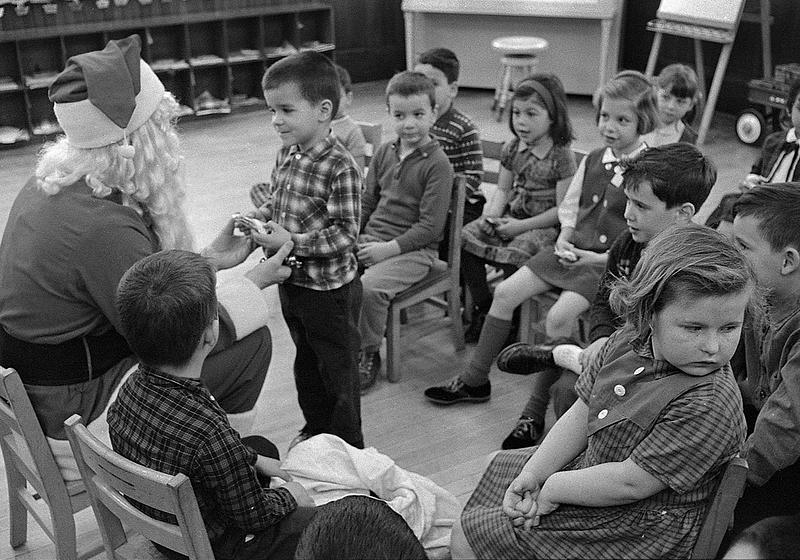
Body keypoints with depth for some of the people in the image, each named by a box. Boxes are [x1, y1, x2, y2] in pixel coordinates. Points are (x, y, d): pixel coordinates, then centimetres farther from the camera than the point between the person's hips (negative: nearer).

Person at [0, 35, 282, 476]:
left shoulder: (50, 183, 0)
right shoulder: (103, 228, -31)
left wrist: (209, 259, 11)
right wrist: (256, 281, -9)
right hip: (70, 416, -9)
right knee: (251, 341, -4)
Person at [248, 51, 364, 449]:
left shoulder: (340, 168, -23)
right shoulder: (286, 154, 1)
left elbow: (345, 234, -24)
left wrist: (293, 242, -29)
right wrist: (260, 217, -5)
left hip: (330, 287, -8)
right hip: (291, 281, 8)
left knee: (338, 369, 9)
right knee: (306, 361, 24)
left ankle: (348, 445, 26)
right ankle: (315, 428, 43)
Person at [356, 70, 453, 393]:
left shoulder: (437, 163, -9)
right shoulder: (384, 153, 11)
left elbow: (430, 226, -14)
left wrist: (389, 248, -19)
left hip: (414, 249, -6)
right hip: (369, 239, 6)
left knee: (369, 285, -30)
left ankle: (368, 354, -6)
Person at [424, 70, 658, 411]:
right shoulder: (592, 161, 9)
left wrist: (596, 258, -20)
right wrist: (564, 240, -1)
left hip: (613, 263, -7)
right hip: (574, 251, 7)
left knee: (559, 316, -28)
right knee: (505, 292, -2)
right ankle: (474, 381, 11)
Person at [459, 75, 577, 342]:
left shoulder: (562, 155, -12)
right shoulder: (511, 149, 8)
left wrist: (521, 226, -19)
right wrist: (491, 215, -5)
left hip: (543, 226, -6)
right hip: (510, 217, 6)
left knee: (512, 256, -32)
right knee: (465, 239, -15)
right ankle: (483, 307, 2)